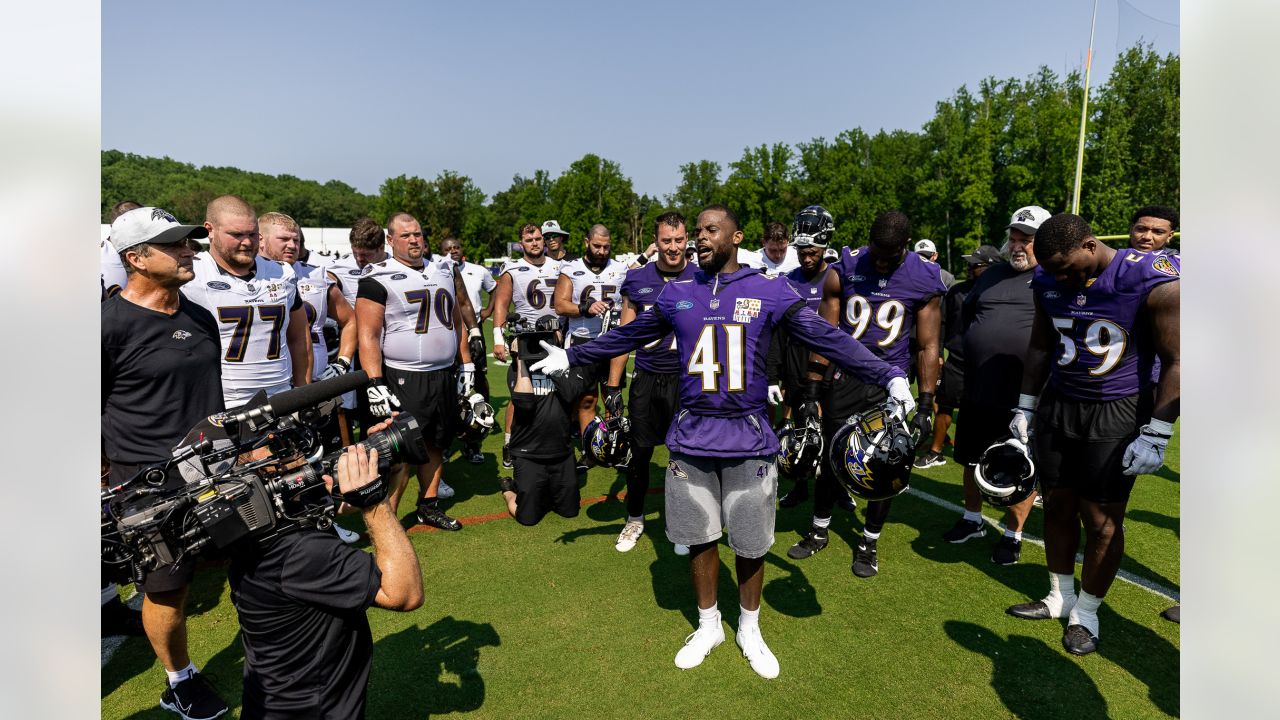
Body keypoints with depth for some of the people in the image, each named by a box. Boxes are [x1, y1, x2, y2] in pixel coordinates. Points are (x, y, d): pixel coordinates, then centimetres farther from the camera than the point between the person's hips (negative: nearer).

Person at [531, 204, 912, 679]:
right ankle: (708, 626, 38)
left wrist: (889, 376, -9)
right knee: (700, 538, 14)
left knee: (751, 544, 11)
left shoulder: (770, 292, -2)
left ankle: (750, 629, 37)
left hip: (749, 439, -2)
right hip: (691, 438, 2)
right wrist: (571, 357, 20)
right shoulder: (677, 294, 4)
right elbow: (627, 336, 15)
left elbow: (828, 339, -2)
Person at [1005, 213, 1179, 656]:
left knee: (1102, 519, 3)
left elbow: (1174, 362, -12)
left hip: (1117, 415, -5)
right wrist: (1026, 407, 12)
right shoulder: (1049, 282, -1)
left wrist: (1155, 437, -12)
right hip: (1057, 405, 5)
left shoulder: (1154, 282, -18)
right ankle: (1060, 597, 30)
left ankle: (1087, 612, 23)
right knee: (1057, 505, 12)